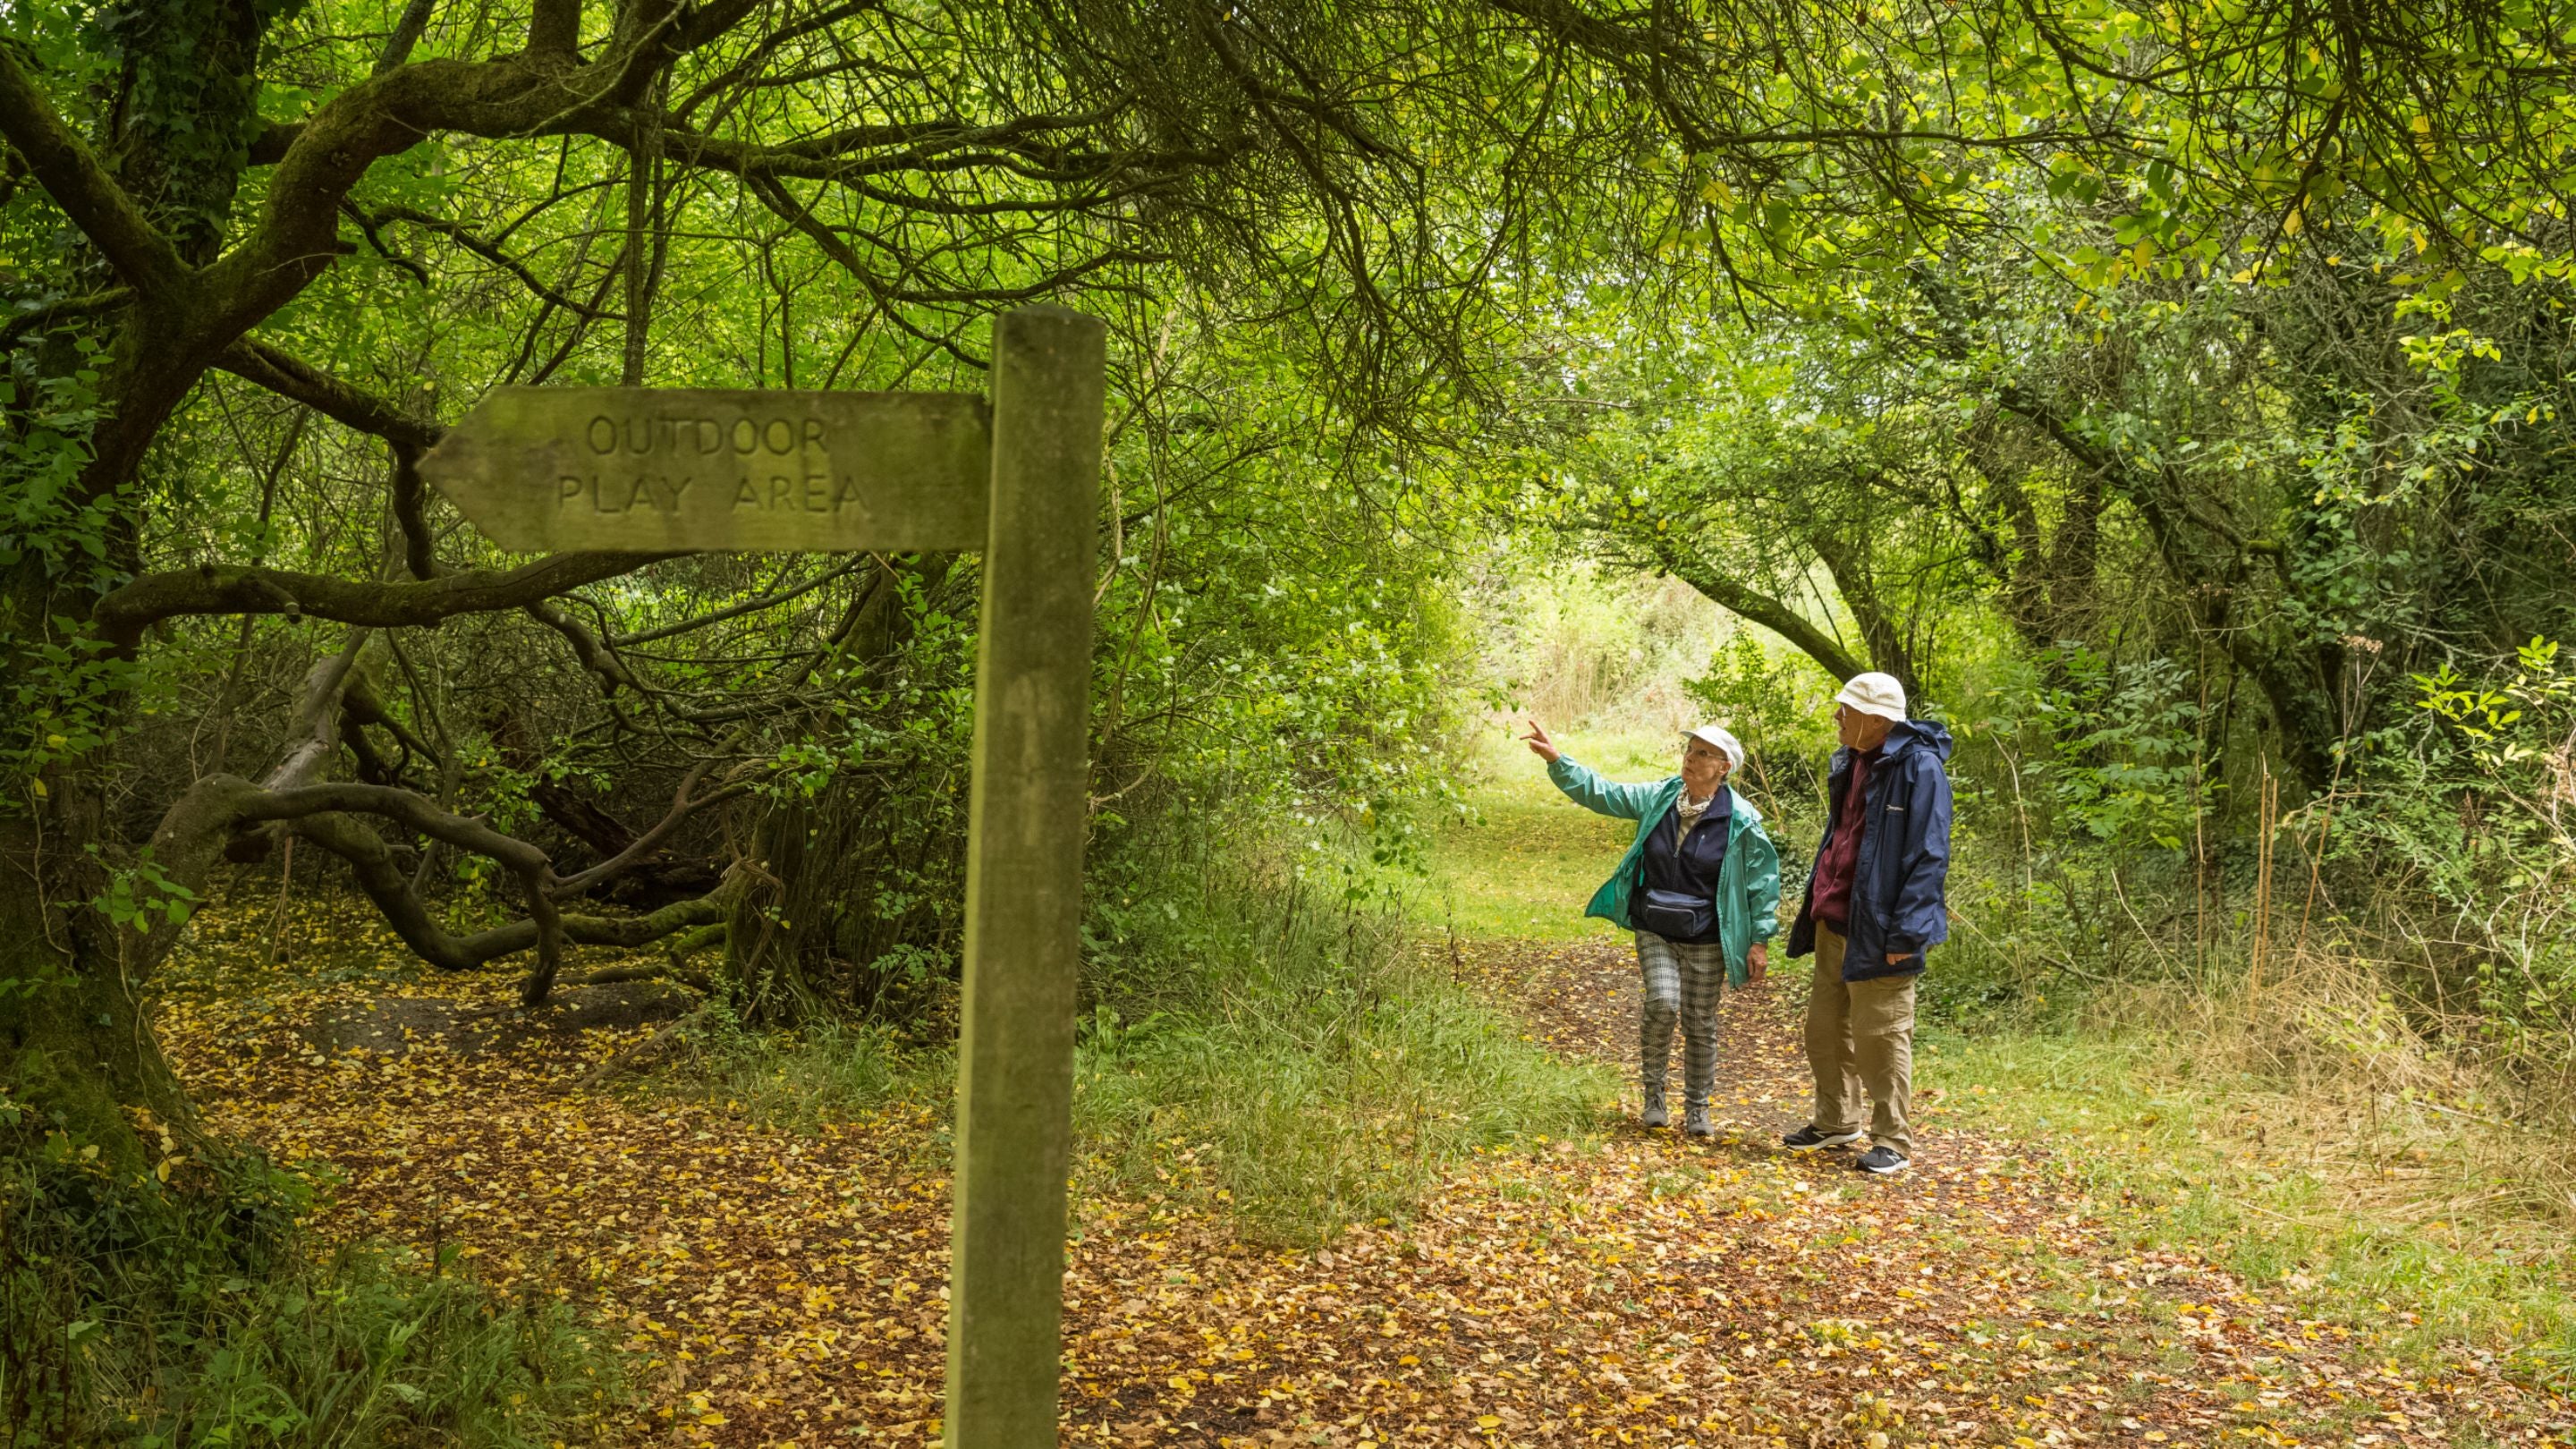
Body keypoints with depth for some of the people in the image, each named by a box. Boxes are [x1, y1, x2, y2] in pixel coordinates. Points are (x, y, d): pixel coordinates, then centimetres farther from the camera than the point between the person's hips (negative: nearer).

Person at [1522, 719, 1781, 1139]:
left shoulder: (1741, 819, -11)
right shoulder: (1658, 798, -2)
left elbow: (1763, 880, -6)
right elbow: (1601, 793, 0)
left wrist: (1760, 940, -6)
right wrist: (1556, 760, -12)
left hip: (1705, 938, -2)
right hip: (1654, 931, 2)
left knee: (1700, 1023, 6)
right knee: (1662, 1003, -17)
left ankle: (1697, 1109, 24)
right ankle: (1653, 1092, 4)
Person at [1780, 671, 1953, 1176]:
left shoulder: (1918, 767, -15)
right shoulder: (1851, 763, 11)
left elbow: (1929, 857, -18)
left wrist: (1906, 931, -21)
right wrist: (1815, 904, 19)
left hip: (1876, 931, -9)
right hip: (1833, 921, 9)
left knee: (1880, 1036, -1)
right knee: (1825, 1027, 15)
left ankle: (1893, 1141, 10)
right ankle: (1835, 1122, 31)